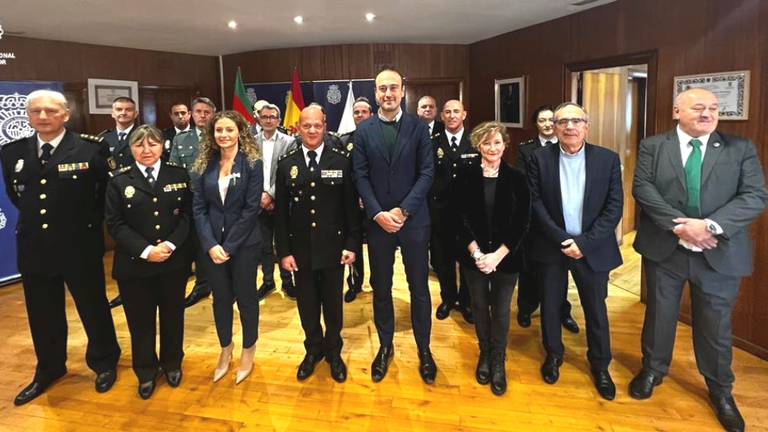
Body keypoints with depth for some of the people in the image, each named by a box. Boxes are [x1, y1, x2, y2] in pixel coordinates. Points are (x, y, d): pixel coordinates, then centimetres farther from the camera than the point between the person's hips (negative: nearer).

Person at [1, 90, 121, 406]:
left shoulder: (91, 149, -11)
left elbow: (108, 192, 0)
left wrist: (90, 222, 1)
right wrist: (33, 218, 12)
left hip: (80, 247, -4)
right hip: (33, 249, 4)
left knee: (94, 309, 12)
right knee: (43, 316, 17)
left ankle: (104, 363, 33)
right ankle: (48, 369, 39)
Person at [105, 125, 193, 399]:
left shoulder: (179, 175, 3)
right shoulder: (119, 181, 1)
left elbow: (187, 214, -1)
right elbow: (115, 224, -5)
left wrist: (171, 244, -16)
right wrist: (145, 250, -17)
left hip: (174, 262, 1)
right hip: (134, 265, 0)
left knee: (172, 316, 14)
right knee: (140, 321, 11)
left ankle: (172, 364, 36)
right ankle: (146, 373, 30)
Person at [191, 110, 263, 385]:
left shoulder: (252, 164, -8)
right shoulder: (205, 165, 3)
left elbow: (251, 209, -12)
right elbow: (198, 207, 1)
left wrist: (229, 246, -15)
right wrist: (210, 245, -11)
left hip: (244, 244, -3)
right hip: (212, 244, 3)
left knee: (246, 297, 9)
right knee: (221, 298, 14)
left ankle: (248, 351, 29)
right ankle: (225, 349, 34)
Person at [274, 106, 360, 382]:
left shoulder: (341, 161, -3)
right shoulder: (286, 165, 2)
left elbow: (351, 206, -2)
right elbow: (281, 212, 1)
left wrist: (352, 244, -6)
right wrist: (283, 250, -3)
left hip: (333, 247, -1)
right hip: (300, 248, 1)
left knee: (333, 303, 13)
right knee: (307, 304, 14)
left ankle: (334, 351, 33)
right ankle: (313, 349, 35)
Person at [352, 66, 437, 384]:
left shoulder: (419, 128, 0)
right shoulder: (363, 130, 3)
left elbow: (427, 174, -5)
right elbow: (360, 176, -1)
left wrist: (403, 210, -14)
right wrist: (378, 213, -13)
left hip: (414, 220, -1)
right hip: (378, 221, 1)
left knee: (419, 287, 8)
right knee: (380, 288, 11)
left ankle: (424, 349, 25)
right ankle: (385, 346, 29)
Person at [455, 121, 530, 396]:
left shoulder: (516, 178, -4)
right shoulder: (466, 175, -3)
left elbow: (522, 222, -6)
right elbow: (461, 217, -5)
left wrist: (497, 255, -14)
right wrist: (476, 253, -14)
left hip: (506, 256, -1)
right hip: (474, 255, 1)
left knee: (501, 309, 8)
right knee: (479, 305, 13)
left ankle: (498, 360, 28)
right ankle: (484, 353, 35)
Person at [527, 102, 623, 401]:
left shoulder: (608, 159, -4)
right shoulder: (540, 158, -4)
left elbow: (614, 207, -7)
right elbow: (535, 203, -8)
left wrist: (585, 242, -16)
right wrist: (562, 239, -16)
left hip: (592, 248, 0)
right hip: (551, 246, 0)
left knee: (596, 309, 11)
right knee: (550, 305, 14)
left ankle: (600, 365, 32)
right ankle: (553, 354, 36)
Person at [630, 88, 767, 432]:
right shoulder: (652, 146, 0)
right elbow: (642, 188, -10)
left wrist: (710, 225, -21)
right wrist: (678, 226, -21)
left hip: (719, 253, 1)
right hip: (664, 248, 0)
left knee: (716, 323, 12)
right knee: (659, 314, 15)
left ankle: (720, 390, 33)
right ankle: (652, 370, 37)